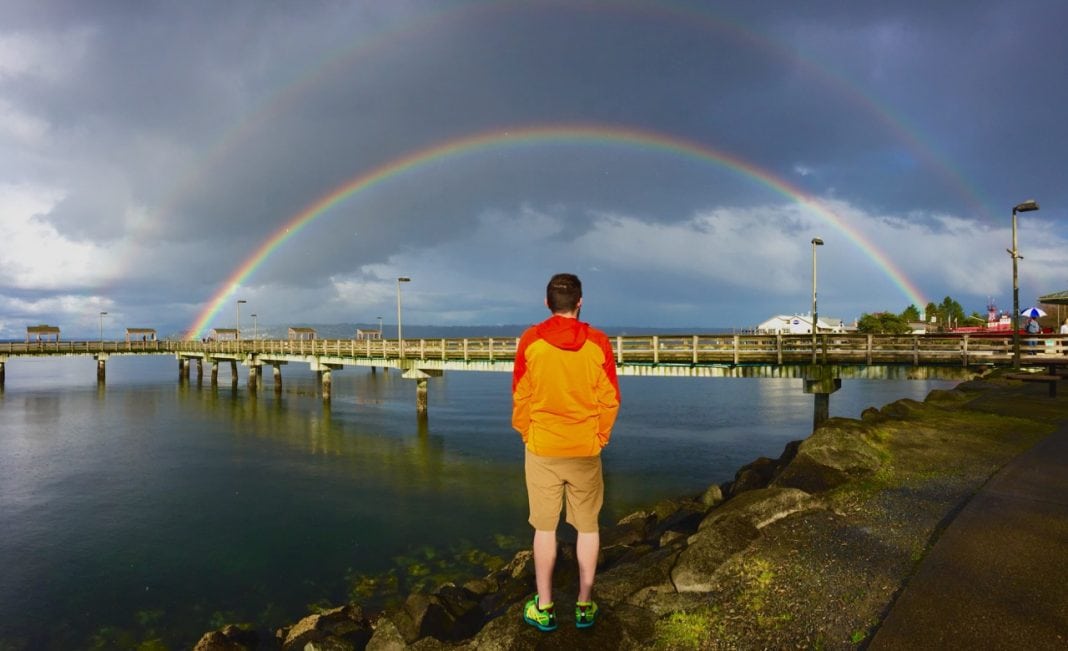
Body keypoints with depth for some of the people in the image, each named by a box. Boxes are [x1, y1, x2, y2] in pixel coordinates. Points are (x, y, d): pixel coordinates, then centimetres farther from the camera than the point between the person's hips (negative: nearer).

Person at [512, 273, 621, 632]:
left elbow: (521, 397, -3)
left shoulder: (530, 340, -8)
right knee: (588, 527, 15)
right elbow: (610, 399, -3)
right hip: (586, 450, 1)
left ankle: (544, 608, 22)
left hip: (542, 448, 0)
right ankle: (584, 606, 24)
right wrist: (599, 438, 11)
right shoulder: (598, 342, -7)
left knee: (545, 528, 12)